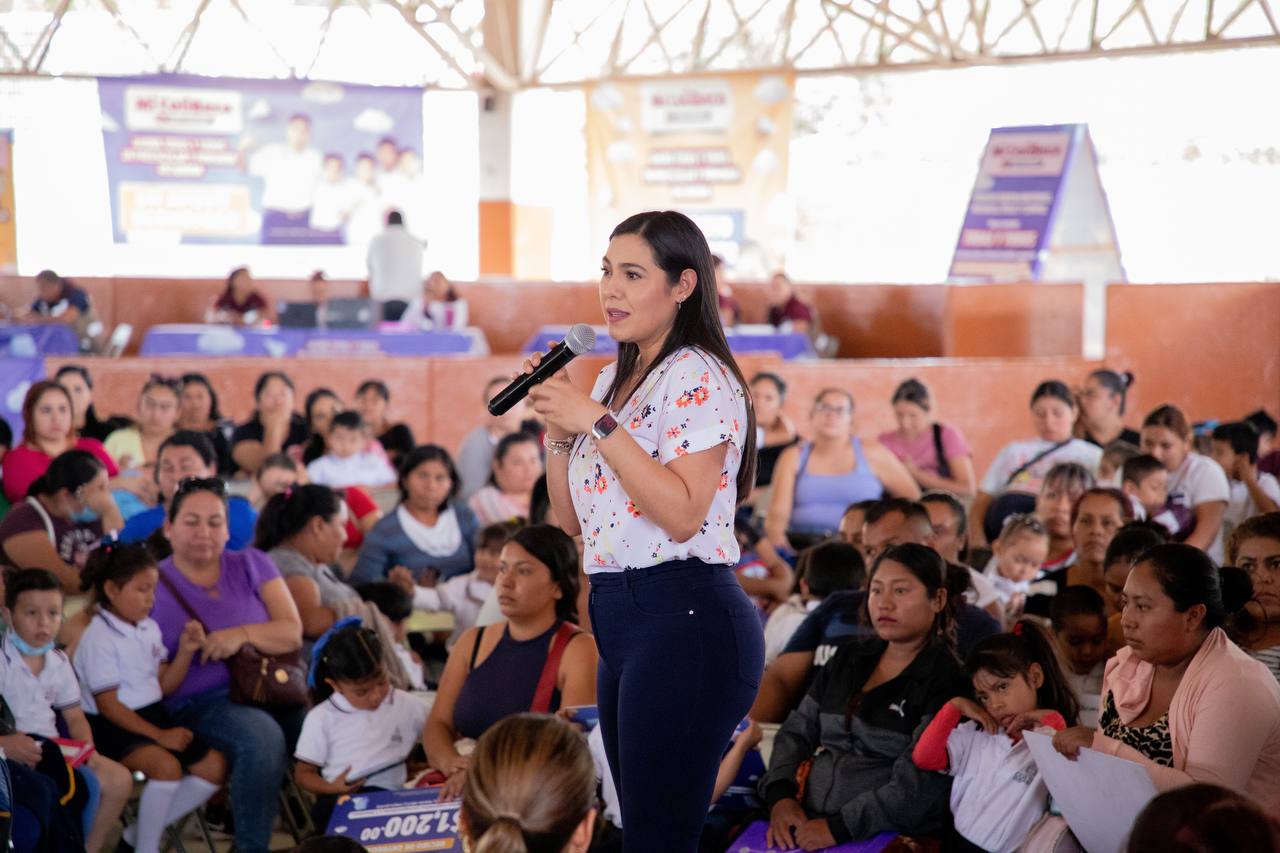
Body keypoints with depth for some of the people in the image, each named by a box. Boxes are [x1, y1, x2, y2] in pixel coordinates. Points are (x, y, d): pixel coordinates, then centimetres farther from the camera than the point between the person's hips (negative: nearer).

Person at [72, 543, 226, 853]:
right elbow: (108, 704, -17)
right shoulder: (99, 638, -15)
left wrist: (186, 651, -3)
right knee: (167, 766, -33)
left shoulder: (149, 629, 9)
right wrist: (159, 736, -19)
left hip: (153, 717, 9)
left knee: (213, 765, 0)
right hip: (111, 727, -9)